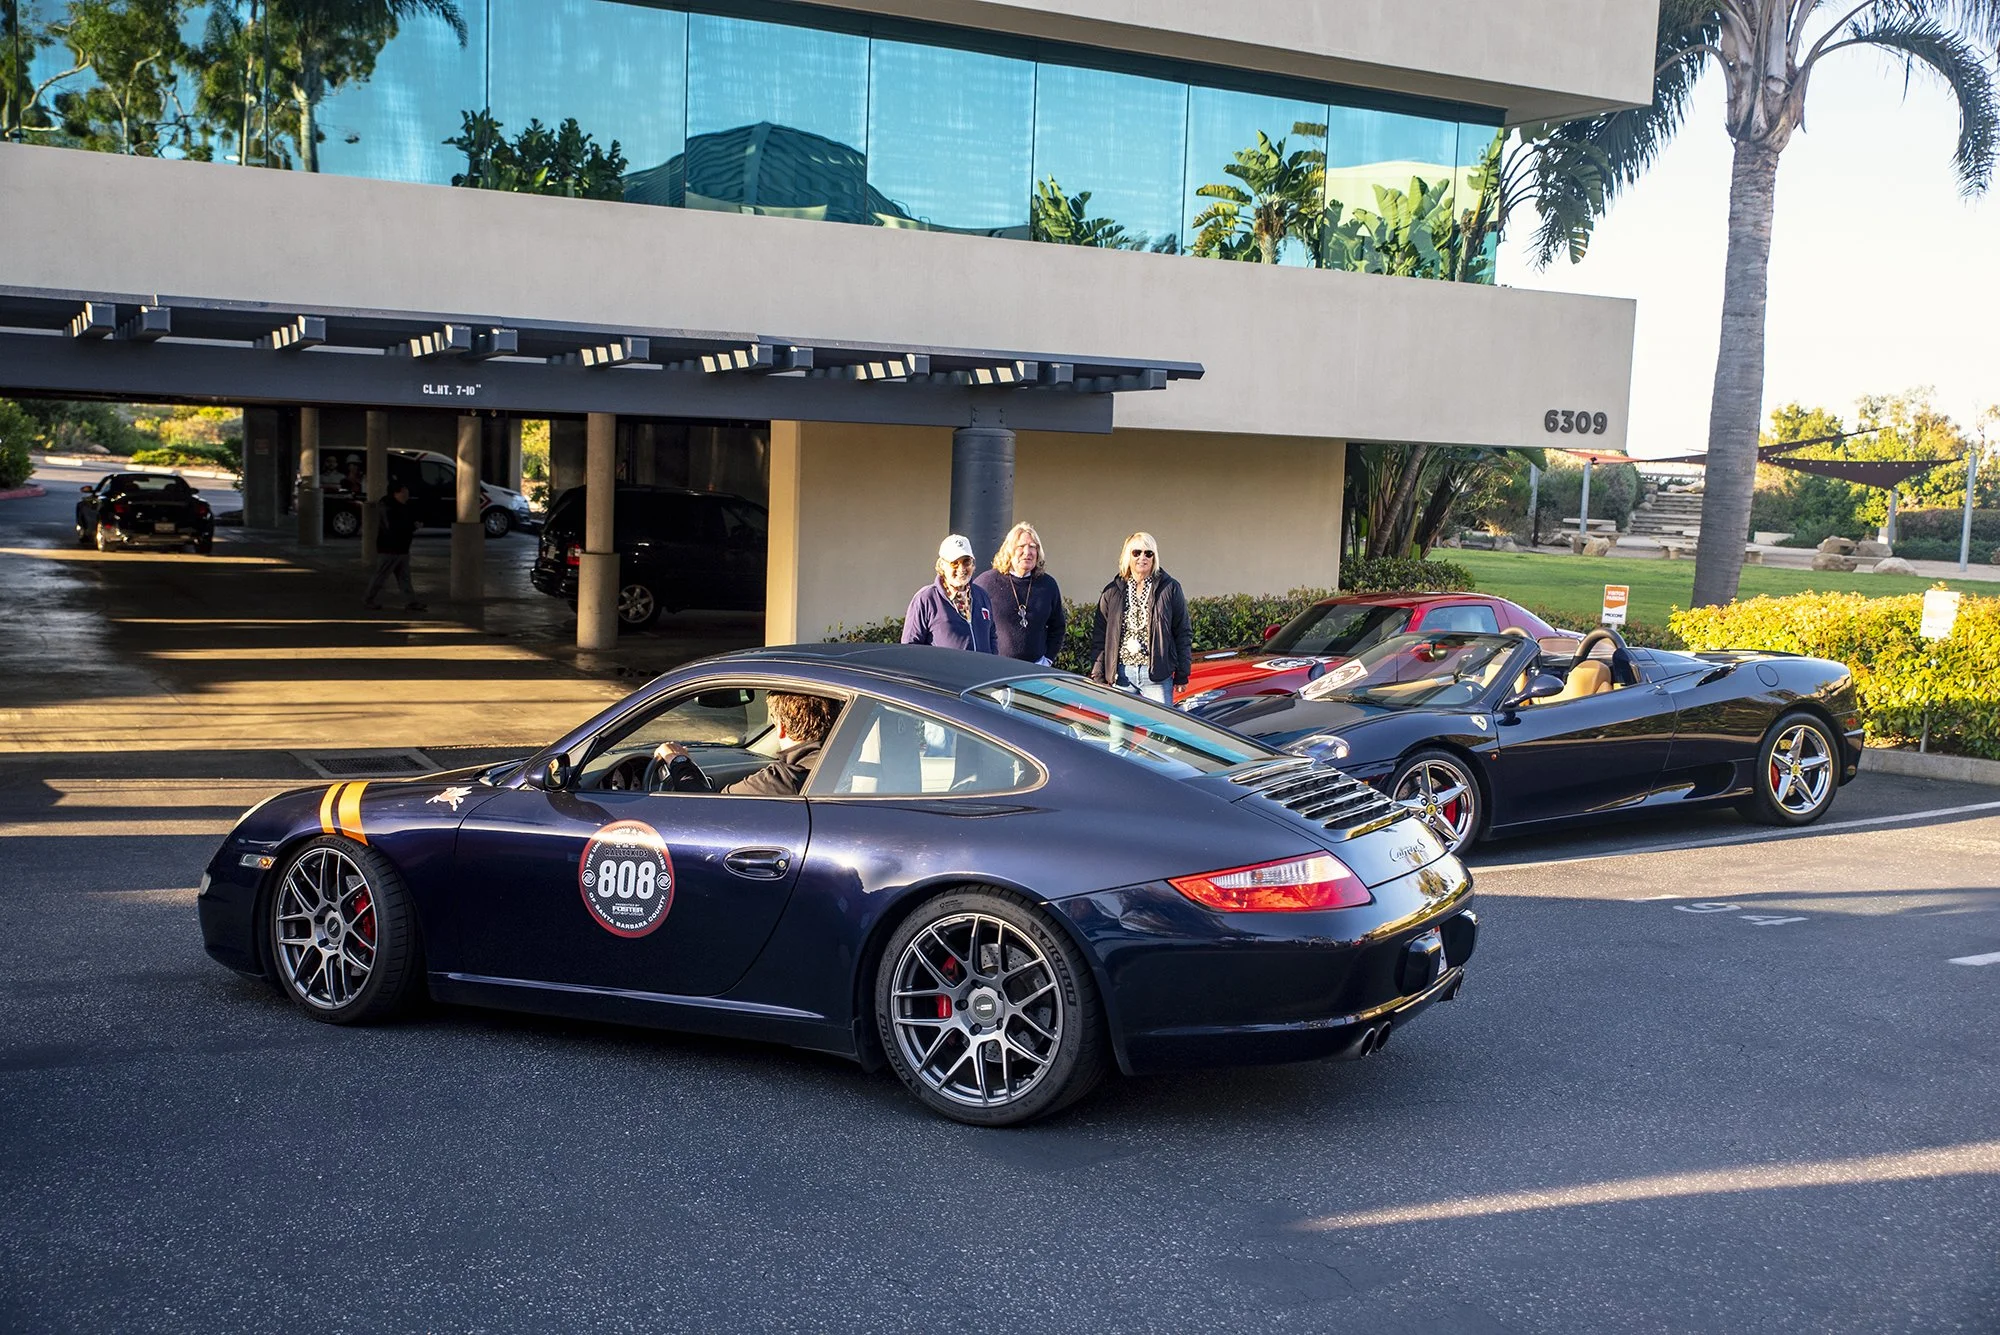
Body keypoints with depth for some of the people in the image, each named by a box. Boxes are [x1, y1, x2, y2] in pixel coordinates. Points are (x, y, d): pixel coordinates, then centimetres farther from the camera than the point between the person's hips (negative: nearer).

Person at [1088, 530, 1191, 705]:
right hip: (1121, 675, 2)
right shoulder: (1112, 591, 9)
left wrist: (1182, 674, 1)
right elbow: (1099, 636, 9)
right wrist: (1098, 677, 3)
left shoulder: (1170, 588, 4)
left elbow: (1183, 633, 5)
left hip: (1157, 674, -2)